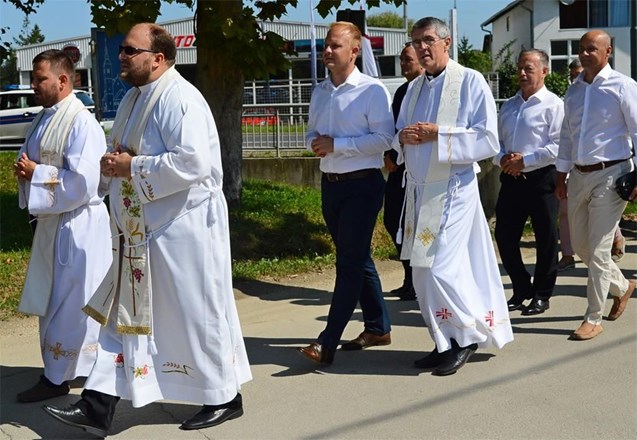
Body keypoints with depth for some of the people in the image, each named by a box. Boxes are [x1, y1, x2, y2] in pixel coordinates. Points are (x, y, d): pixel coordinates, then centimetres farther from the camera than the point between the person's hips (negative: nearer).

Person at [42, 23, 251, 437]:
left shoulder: (179, 99, -17)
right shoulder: (136, 97, 12)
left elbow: (192, 162, -28)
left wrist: (131, 167, -20)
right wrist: (115, 166, 0)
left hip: (182, 232, -9)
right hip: (142, 232, 9)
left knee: (197, 315, 4)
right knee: (125, 315, 9)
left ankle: (224, 398, 22)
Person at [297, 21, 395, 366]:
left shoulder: (372, 90, -10)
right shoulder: (319, 92, 11)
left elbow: (383, 139, -17)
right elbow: (311, 132, 20)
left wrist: (336, 144, -18)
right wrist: (314, 143, -4)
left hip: (362, 185, -7)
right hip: (330, 183, 8)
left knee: (350, 261, -8)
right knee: (356, 258, 15)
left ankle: (327, 343, -10)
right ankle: (377, 327, 28)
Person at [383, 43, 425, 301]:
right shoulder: (403, 90, 17)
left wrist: (396, 157, -14)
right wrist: (390, 155, 4)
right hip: (399, 167, 9)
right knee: (392, 221, 10)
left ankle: (417, 284, 8)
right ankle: (410, 282, 20)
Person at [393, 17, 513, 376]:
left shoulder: (470, 82, -6)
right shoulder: (415, 89, 15)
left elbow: (488, 140, -12)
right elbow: (399, 136, 20)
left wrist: (438, 134, -18)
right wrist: (404, 138, -4)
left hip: (453, 188, -7)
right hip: (419, 188, 7)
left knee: (441, 268, -12)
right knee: (422, 271, 8)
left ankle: (468, 335, 8)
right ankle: (446, 343, 21)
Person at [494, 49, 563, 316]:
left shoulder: (553, 105, -6)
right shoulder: (508, 106, 15)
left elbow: (558, 146, -15)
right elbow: (495, 140, 17)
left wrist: (524, 161, -16)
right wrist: (503, 158, -4)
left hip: (541, 178, -6)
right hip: (510, 179, 6)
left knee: (545, 238, 4)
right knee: (504, 236, 7)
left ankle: (542, 294, 18)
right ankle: (521, 289, 23)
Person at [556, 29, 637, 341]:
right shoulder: (574, 90, 11)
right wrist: (561, 177, 14)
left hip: (610, 175, -7)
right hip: (579, 175, 7)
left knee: (598, 250, -6)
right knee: (580, 245, 13)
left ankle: (593, 319, 5)